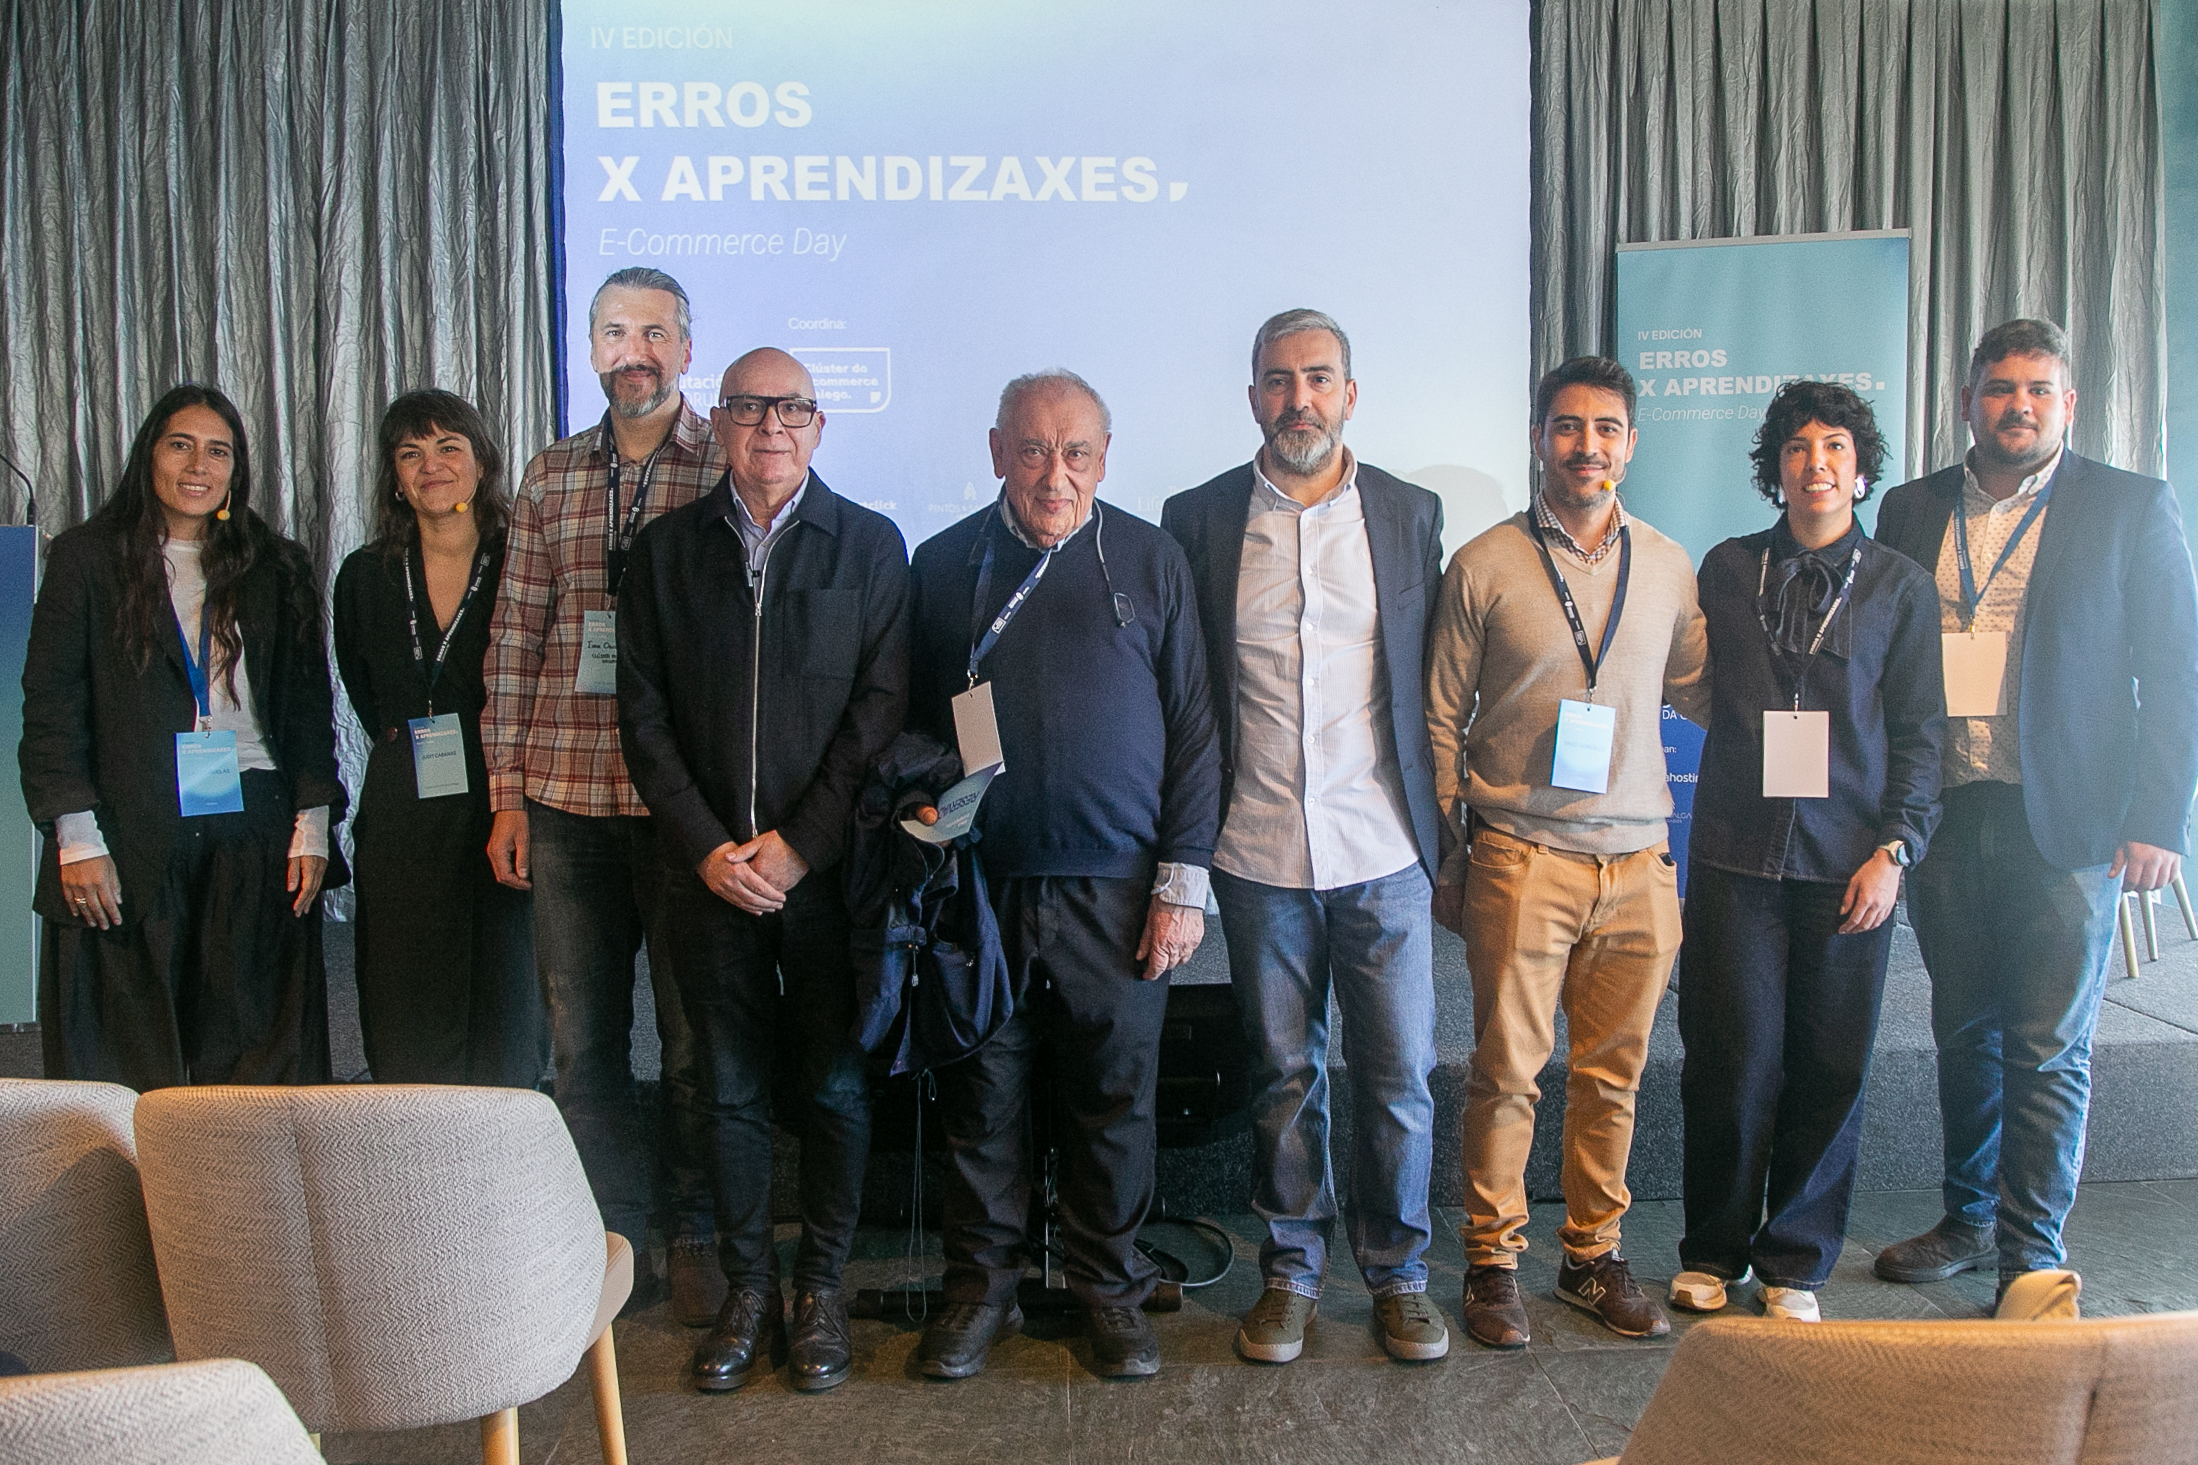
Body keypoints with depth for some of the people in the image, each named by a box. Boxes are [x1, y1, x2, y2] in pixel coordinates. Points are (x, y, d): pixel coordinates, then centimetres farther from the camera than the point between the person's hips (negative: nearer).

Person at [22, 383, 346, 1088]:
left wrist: (313, 826, 2)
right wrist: (76, 838, -7)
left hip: (255, 844, 2)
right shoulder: (86, 557, 6)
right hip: (130, 842, -1)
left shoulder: (277, 569, 12)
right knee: (128, 1065, 1)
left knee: (260, 1066, -1)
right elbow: (50, 707, 2)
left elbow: (309, 707, 11)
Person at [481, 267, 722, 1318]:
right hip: (565, 801, 4)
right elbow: (515, 639, 11)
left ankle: (694, 1239, 22)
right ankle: (613, 1242, 22)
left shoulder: (730, 468, 0)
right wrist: (505, 793, 6)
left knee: (694, 1036, 6)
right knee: (581, 1036, 9)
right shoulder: (552, 477, 11)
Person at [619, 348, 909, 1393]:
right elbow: (642, 715, 5)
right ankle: (747, 1292, 21)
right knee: (730, 1090, 8)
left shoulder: (869, 545, 3)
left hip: (828, 867, -1)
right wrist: (707, 846, -5)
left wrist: (800, 842, -10)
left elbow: (883, 706, -3)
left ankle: (821, 1287, 20)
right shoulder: (667, 550, 8)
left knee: (837, 1087, 5)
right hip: (710, 870, 2)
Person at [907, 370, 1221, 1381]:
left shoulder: (1151, 562, 4)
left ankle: (1107, 1285, 24)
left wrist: (1184, 881, -2)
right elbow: (909, 725, 10)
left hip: (1116, 888, -1)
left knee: (1115, 1096, 7)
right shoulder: (944, 565, 7)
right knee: (980, 1094, 8)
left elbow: (1193, 729, 3)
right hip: (979, 884, 1)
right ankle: (983, 1283, 25)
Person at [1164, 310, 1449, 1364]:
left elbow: (1433, 683, 8)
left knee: (1399, 1076, 6)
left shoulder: (1411, 515, 5)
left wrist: (1443, 831, 4)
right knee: (1283, 1075, 11)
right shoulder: (1199, 520, 3)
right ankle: (1291, 1269, 27)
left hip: (1383, 852, 0)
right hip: (1259, 853, 0)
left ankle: (1397, 1270, 24)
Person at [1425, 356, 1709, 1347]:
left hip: (1636, 861, 3)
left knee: (1613, 1073, 10)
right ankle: (1492, 1261, 17)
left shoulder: (1667, 567, 9)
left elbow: (1695, 694, 19)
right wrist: (1448, 858, 2)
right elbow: (1441, 719, 3)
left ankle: (1593, 1256, 25)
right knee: (1506, 1070, 2)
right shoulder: (1484, 565, -1)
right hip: (1520, 858, -3)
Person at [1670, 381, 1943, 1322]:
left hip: (1848, 860, 0)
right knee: (1730, 1058, 1)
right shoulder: (1727, 569, 10)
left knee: (1829, 1067, 4)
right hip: (1736, 854, 0)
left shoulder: (1900, 585, 7)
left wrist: (1895, 850, -4)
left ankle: (1795, 1263, 20)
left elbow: (1918, 734, 4)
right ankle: (1712, 1253, 18)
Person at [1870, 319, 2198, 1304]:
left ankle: (2032, 1256, 12)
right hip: (1943, 815, 3)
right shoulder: (1912, 511, 10)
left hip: (2066, 821, -3)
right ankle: (1970, 1221, 28)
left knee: (2050, 1051, 1)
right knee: (1963, 1032, 13)